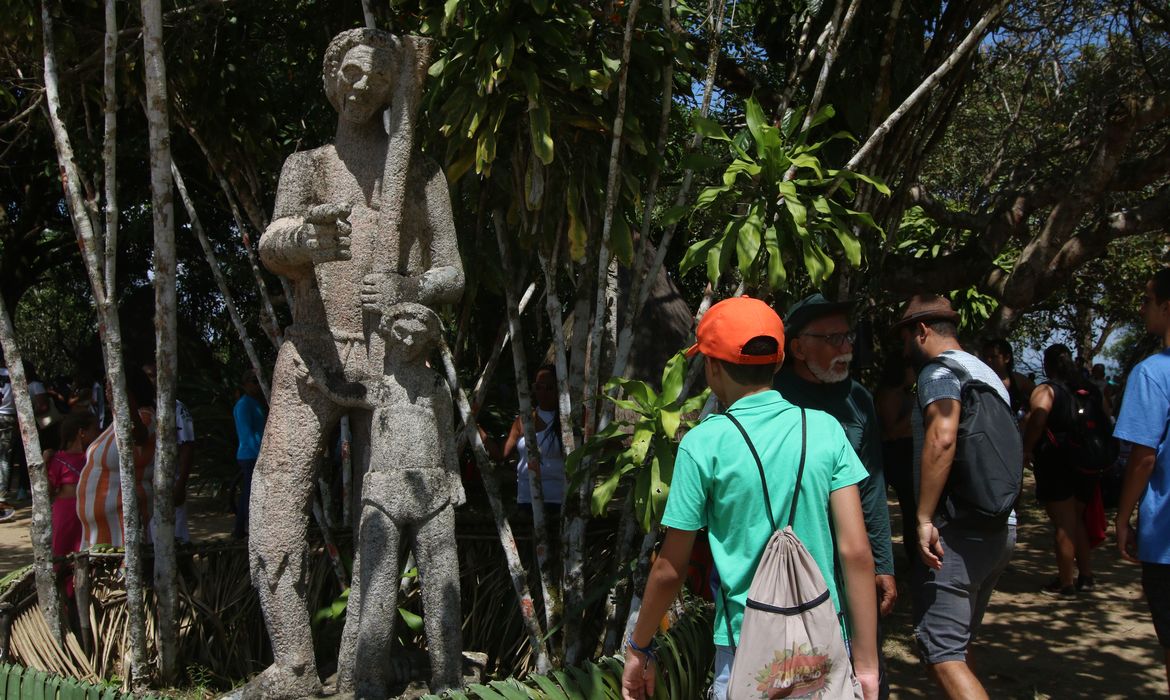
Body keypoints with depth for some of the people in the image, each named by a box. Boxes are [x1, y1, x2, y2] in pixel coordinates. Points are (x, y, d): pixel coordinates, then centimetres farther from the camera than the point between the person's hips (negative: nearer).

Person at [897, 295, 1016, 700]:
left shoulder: (940, 370, -7)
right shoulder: (988, 374, 21)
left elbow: (942, 437, -24)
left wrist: (924, 518, -23)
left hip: (959, 529, -10)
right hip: (999, 528, 10)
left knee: (941, 653, -11)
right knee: (958, 645, 19)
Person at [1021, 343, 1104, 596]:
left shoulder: (1046, 390, -10)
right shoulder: (1090, 390, 10)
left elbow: (1037, 420, -25)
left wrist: (1027, 450, -15)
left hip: (1056, 465, -6)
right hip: (1087, 464, 7)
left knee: (1063, 525, -1)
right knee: (1077, 521, 20)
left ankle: (1066, 583, 4)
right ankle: (1085, 576, 23)